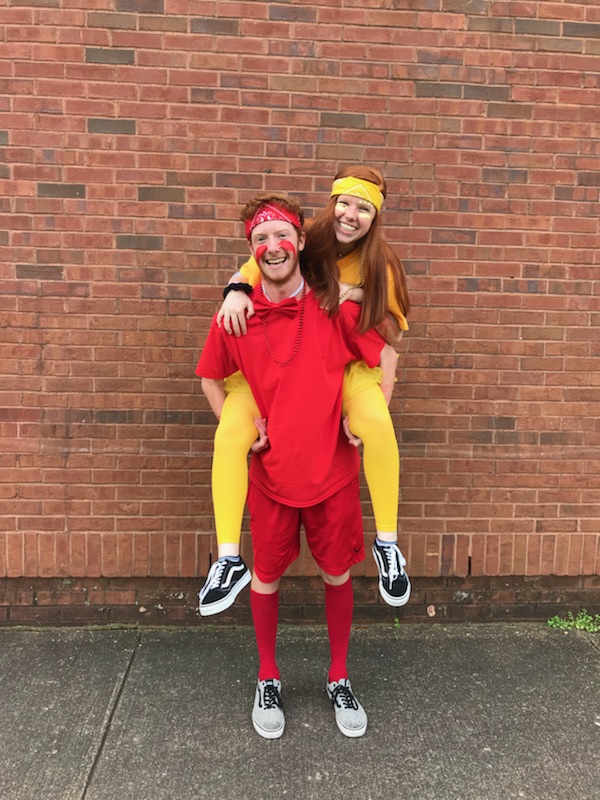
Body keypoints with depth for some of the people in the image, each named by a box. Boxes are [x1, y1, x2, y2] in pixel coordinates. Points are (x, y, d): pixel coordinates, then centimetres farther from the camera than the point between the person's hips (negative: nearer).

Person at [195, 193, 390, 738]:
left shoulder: (335, 308, -9)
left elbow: (384, 357, 3)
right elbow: (210, 377, 9)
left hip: (332, 469, 0)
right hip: (270, 471, 0)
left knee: (337, 574, 13)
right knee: (266, 576, 13)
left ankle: (340, 679, 37)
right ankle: (268, 680, 37)